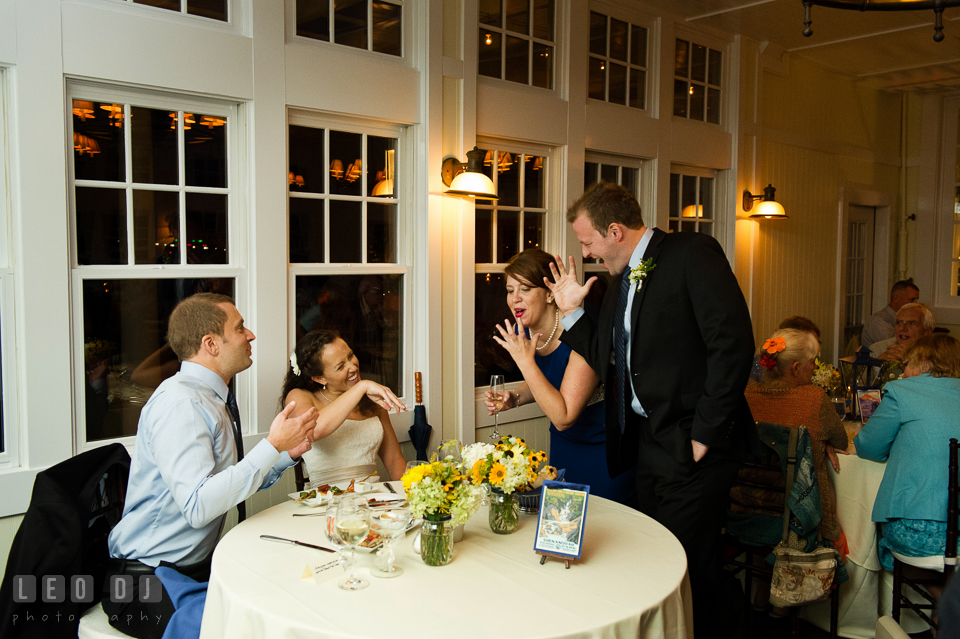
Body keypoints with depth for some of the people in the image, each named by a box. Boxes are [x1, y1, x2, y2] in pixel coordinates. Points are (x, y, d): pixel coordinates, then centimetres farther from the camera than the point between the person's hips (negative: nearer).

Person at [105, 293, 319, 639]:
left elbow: (238, 484, 17)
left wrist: (289, 453, 4)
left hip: (197, 566, 9)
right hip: (147, 582, -8)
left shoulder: (213, 400, 9)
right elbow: (198, 506, -30)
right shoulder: (180, 403, -20)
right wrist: (273, 445, -25)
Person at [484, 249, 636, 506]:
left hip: (606, 447, -6)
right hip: (564, 444, 7)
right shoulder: (521, 332, -9)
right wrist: (514, 398, -8)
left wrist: (525, 361, -33)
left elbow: (563, 417, -31)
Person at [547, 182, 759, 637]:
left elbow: (732, 343, -20)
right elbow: (606, 358, 16)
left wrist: (704, 433, -19)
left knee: (688, 567, 1)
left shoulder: (693, 253, -11)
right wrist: (570, 311, 7)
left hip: (691, 445, -8)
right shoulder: (622, 280, 15)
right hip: (644, 442, 8)